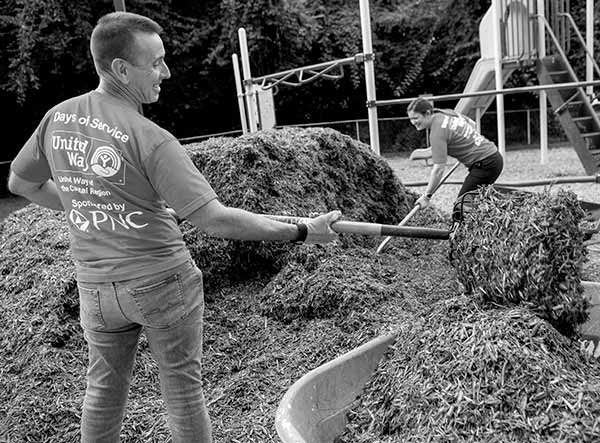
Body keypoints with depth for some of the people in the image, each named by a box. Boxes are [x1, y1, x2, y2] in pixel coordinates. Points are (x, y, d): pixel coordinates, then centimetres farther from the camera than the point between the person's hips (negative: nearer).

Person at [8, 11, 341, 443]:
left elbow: (20, 182, 13)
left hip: (96, 285, 6)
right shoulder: (150, 139, -22)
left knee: (104, 386, 22)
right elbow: (215, 219, -25)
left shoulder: (58, 118, -3)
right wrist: (301, 232, -19)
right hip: (162, 281, -5)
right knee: (183, 385, 13)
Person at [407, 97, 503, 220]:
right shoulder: (447, 113, 7)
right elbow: (473, 125, 22)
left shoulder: (438, 131, -20)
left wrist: (426, 196, -14)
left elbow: (439, 169, -21)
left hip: (484, 165, -10)